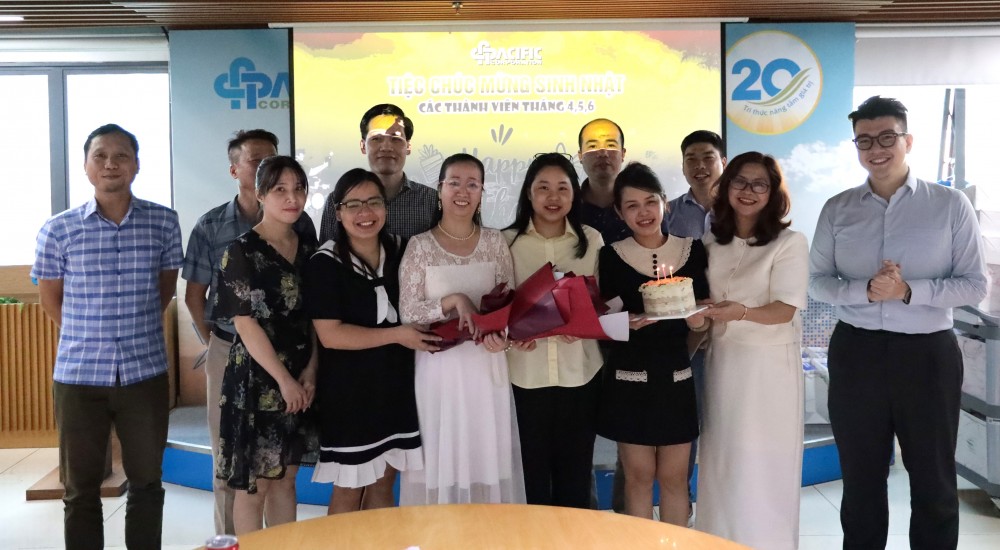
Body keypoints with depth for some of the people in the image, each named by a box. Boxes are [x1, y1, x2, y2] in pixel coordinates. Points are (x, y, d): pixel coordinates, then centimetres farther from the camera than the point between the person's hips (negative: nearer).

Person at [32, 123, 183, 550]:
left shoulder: (164, 222, -1)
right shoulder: (57, 230, -4)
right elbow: (50, 298, 8)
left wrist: (135, 330, 11)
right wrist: (88, 338, 8)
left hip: (146, 372, 1)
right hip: (78, 375, 0)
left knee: (147, 482, 12)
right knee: (81, 488, 11)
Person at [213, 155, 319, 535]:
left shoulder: (308, 249, 7)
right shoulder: (241, 251, -9)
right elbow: (245, 323, -14)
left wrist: (310, 371, -4)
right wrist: (283, 378, -15)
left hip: (298, 380, 5)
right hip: (255, 379, -5)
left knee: (285, 478, 15)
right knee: (253, 483, 4)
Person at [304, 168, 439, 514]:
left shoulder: (400, 250, 4)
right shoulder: (325, 263, -13)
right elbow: (330, 335, -19)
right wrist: (396, 335, -19)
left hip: (395, 382, 5)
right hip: (348, 389, -5)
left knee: (383, 482, 16)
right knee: (350, 488, 7)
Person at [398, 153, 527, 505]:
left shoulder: (495, 242, 4)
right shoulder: (419, 246, -3)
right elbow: (407, 313, -6)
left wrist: (500, 333, -15)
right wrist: (453, 300, -19)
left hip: (487, 366, 2)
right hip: (439, 367, -2)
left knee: (488, 457, 8)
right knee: (441, 458, 5)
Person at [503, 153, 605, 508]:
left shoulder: (591, 240, 4)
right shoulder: (508, 241, 0)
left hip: (579, 371, 1)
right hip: (526, 372, -1)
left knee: (575, 471, 10)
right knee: (531, 470, 6)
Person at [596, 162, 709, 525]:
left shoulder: (692, 250, 2)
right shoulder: (611, 256, -3)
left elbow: (702, 322, 3)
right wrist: (625, 322, -19)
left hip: (676, 376, 2)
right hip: (629, 378, -1)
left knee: (674, 476, 9)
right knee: (638, 475, 6)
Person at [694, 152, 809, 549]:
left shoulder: (790, 242, -7)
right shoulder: (711, 244, 9)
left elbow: (784, 310, -15)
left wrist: (741, 312, -31)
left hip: (769, 366, -4)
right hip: (722, 362, 5)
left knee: (763, 467, 3)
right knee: (722, 463, 10)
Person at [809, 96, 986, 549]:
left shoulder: (951, 205, -3)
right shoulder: (837, 209, 4)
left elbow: (975, 285, -5)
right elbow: (817, 282, 2)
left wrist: (909, 290, -20)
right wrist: (865, 290, -17)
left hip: (927, 355, -2)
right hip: (855, 354, 2)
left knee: (933, 482, 13)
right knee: (861, 478, 16)